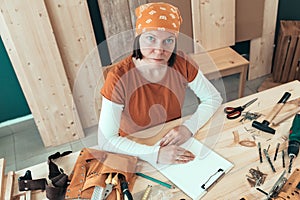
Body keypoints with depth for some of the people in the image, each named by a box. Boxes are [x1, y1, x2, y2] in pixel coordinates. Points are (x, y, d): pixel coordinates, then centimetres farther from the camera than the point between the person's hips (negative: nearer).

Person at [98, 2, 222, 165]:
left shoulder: (182, 64, -15)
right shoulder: (118, 77, -24)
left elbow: (213, 98, -3)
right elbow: (105, 140, -25)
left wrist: (188, 127, -20)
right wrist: (155, 153, -35)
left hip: (173, 144, 3)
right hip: (135, 150, -2)